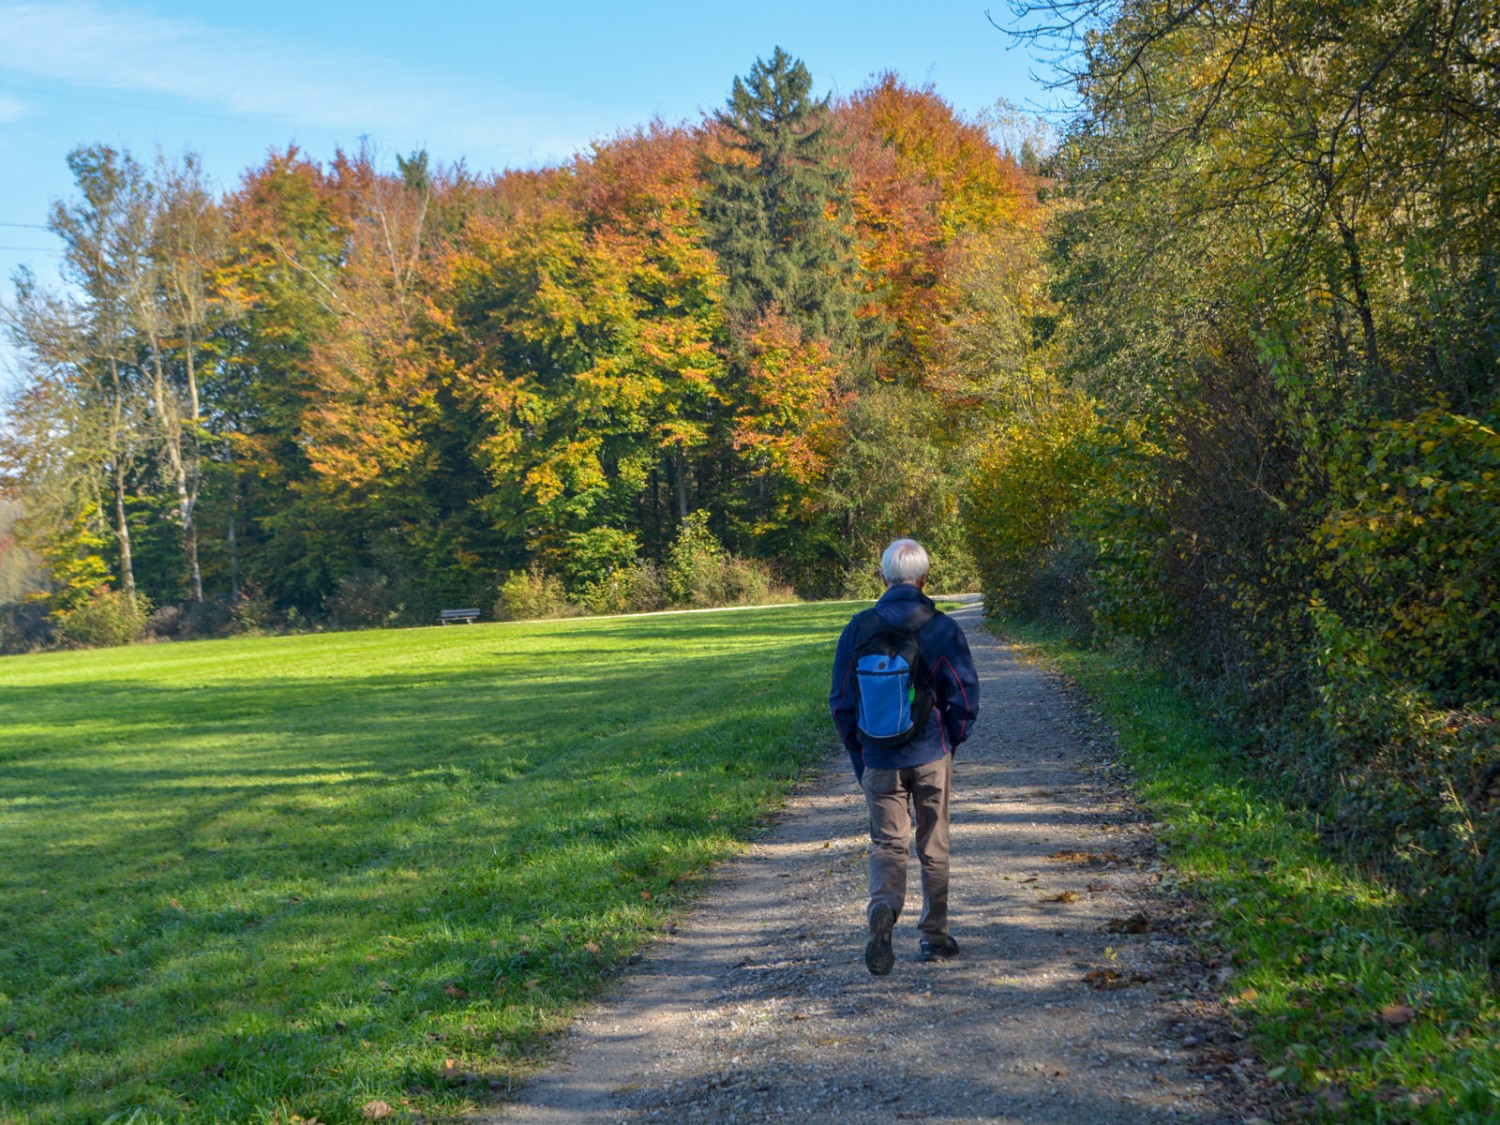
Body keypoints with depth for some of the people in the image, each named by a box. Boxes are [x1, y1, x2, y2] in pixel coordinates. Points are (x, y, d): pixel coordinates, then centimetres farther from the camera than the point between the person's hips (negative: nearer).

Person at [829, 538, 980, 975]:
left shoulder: (859, 628, -2)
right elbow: (965, 697, -4)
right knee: (933, 847, 12)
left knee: (887, 843, 6)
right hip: (931, 757, -1)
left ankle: (883, 911, -21)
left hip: (879, 760, 1)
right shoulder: (941, 628, -7)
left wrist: (858, 752, 13)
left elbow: (841, 700, 2)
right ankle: (934, 935, 20)